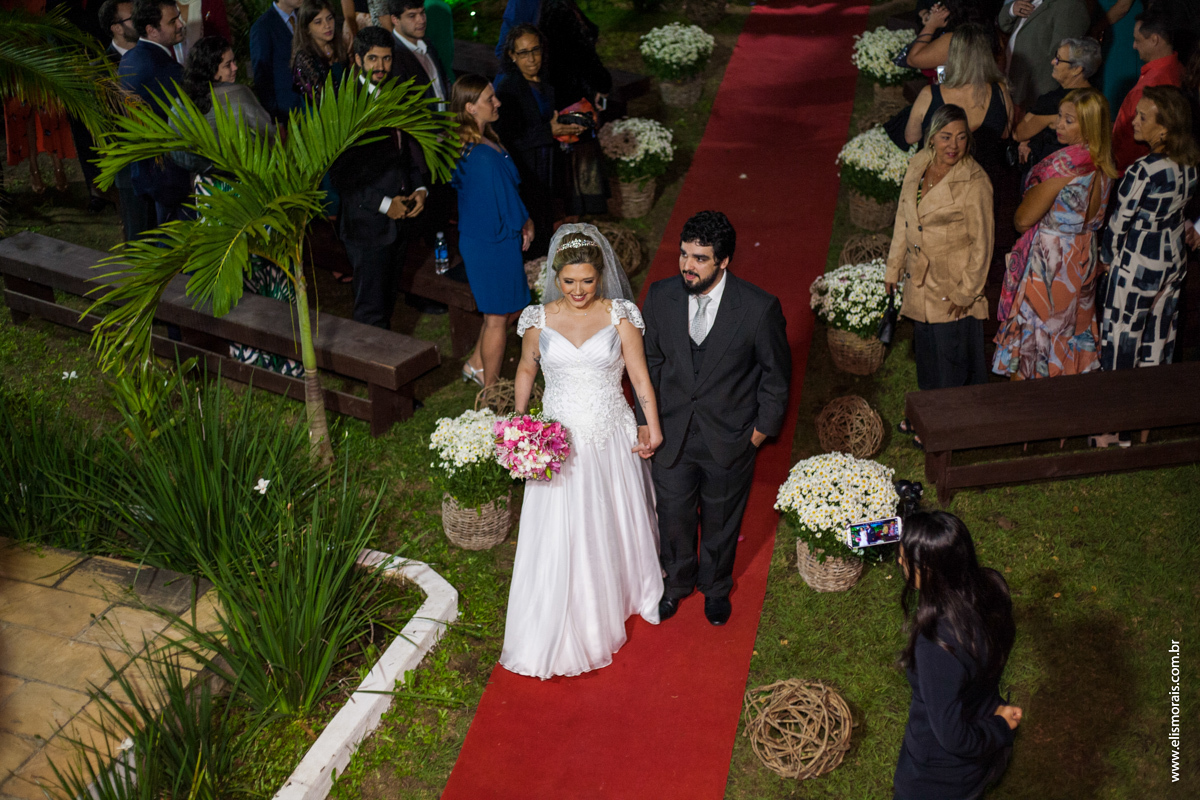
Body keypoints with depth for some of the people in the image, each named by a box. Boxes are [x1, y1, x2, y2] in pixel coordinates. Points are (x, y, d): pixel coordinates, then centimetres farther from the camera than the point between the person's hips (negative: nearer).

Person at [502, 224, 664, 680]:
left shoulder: (620, 317, -8)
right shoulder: (539, 321, -5)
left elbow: (640, 375, -4)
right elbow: (526, 371, 10)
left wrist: (653, 428, -7)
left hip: (611, 438, 0)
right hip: (558, 441, 0)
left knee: (615, 524, 18)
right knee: (559, 537, 5)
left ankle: (620, 597, 46)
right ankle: (560, 630, 23)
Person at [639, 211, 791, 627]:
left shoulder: (760, 308, -22)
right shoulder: (660, 295, -13)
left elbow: (776, 372, -8)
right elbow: (650, 359, 1)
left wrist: (762, 429, -4)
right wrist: (645, 418, 2)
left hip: (729, 438, -2)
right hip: (671, 434, 2)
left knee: (721, 519, 21)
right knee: (673, 515, 20)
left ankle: (715, 586, 50)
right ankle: (677, 580, 50)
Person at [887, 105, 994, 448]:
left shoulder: (974, 182, -19)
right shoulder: (917, 166, 0)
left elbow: (982, 243, -15)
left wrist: (966, 291, -13)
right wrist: (893, 267, 13)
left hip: (954, 284, -6)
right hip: (920, 279, 6)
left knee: (953, 354, 5)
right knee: (926, 349, 20)